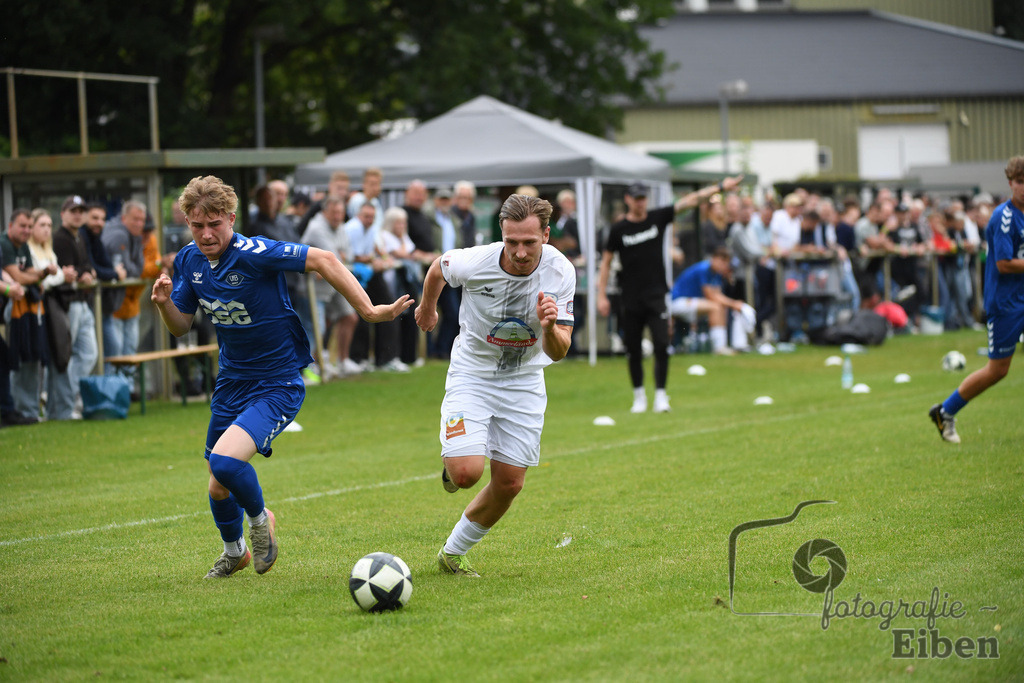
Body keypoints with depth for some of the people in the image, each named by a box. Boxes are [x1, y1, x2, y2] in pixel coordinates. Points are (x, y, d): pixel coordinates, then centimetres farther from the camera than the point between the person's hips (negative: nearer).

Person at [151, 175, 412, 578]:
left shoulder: (253, 254, -23)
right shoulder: (189, 261, -1)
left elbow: (324, 261, -22)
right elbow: (180, 326, 10)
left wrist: (368, 310, -27)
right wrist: (163, 304, -12)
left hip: (278, 384, -7)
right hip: (232, 381, 7)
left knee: (225, 461, -27)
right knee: (218, 488, 14)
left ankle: (259, 517, 5)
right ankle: (234, 552, 45)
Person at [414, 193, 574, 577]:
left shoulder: (560, 272, -20)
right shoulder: (474, 263, -24)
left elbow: (557, 353, -19)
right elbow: (438, 267, 2)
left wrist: (549, 327, -42)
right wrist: (427, 308, 21)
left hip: (524, 380, 2)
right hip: (472, 372, -2)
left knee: (509, 483, 1)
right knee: (466, 473, -20)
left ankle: (453, 553, 24)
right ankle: (452, 464, 19)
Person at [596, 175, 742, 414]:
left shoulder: (658, 218, 2)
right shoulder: (619, 229, 0)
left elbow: (690, 200, -1)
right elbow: (606, 262, 5)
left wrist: (720, 187, -7)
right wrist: (602, 295, -1)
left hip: (656, 296, 0)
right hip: (631, 299, 0)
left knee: (661, 346, -11)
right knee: (634, 351, 5)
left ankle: (660, 395, -3)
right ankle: (639, 396, 20)